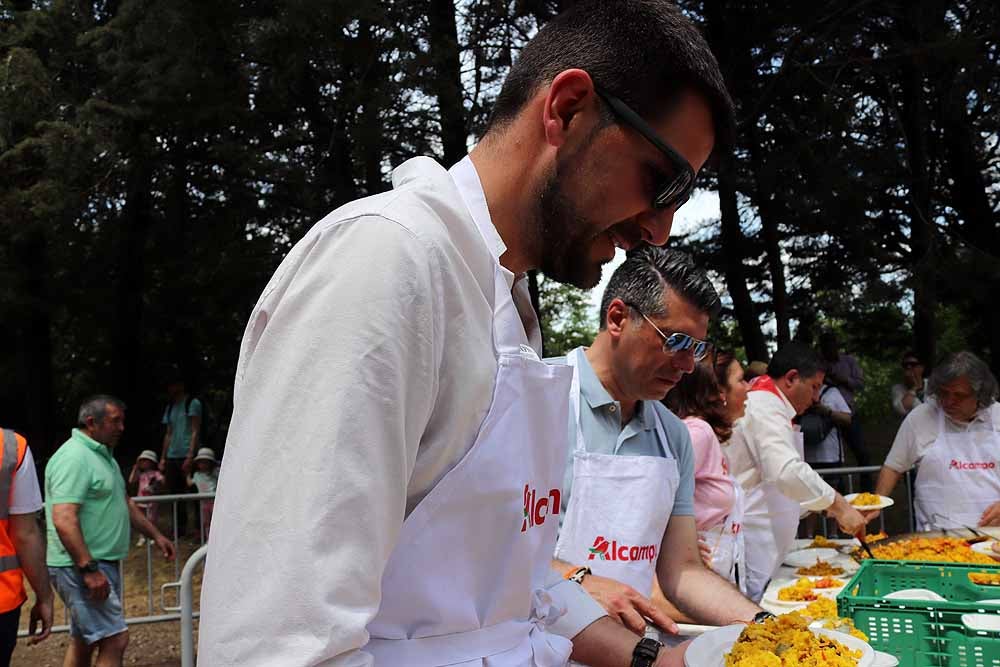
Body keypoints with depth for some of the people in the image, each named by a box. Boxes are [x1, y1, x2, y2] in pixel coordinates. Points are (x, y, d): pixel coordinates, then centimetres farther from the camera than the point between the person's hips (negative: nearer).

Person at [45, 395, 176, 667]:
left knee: (83, 641, 17)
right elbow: (63, 521, -26)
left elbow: (125, 503, 28)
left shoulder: (103, 455, 16)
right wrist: (89, 569, -27)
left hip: (101, 563, 10)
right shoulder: (74, 458, -17)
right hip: (82, 567, -10)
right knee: (114, 640, -12)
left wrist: (155, 535, 28)